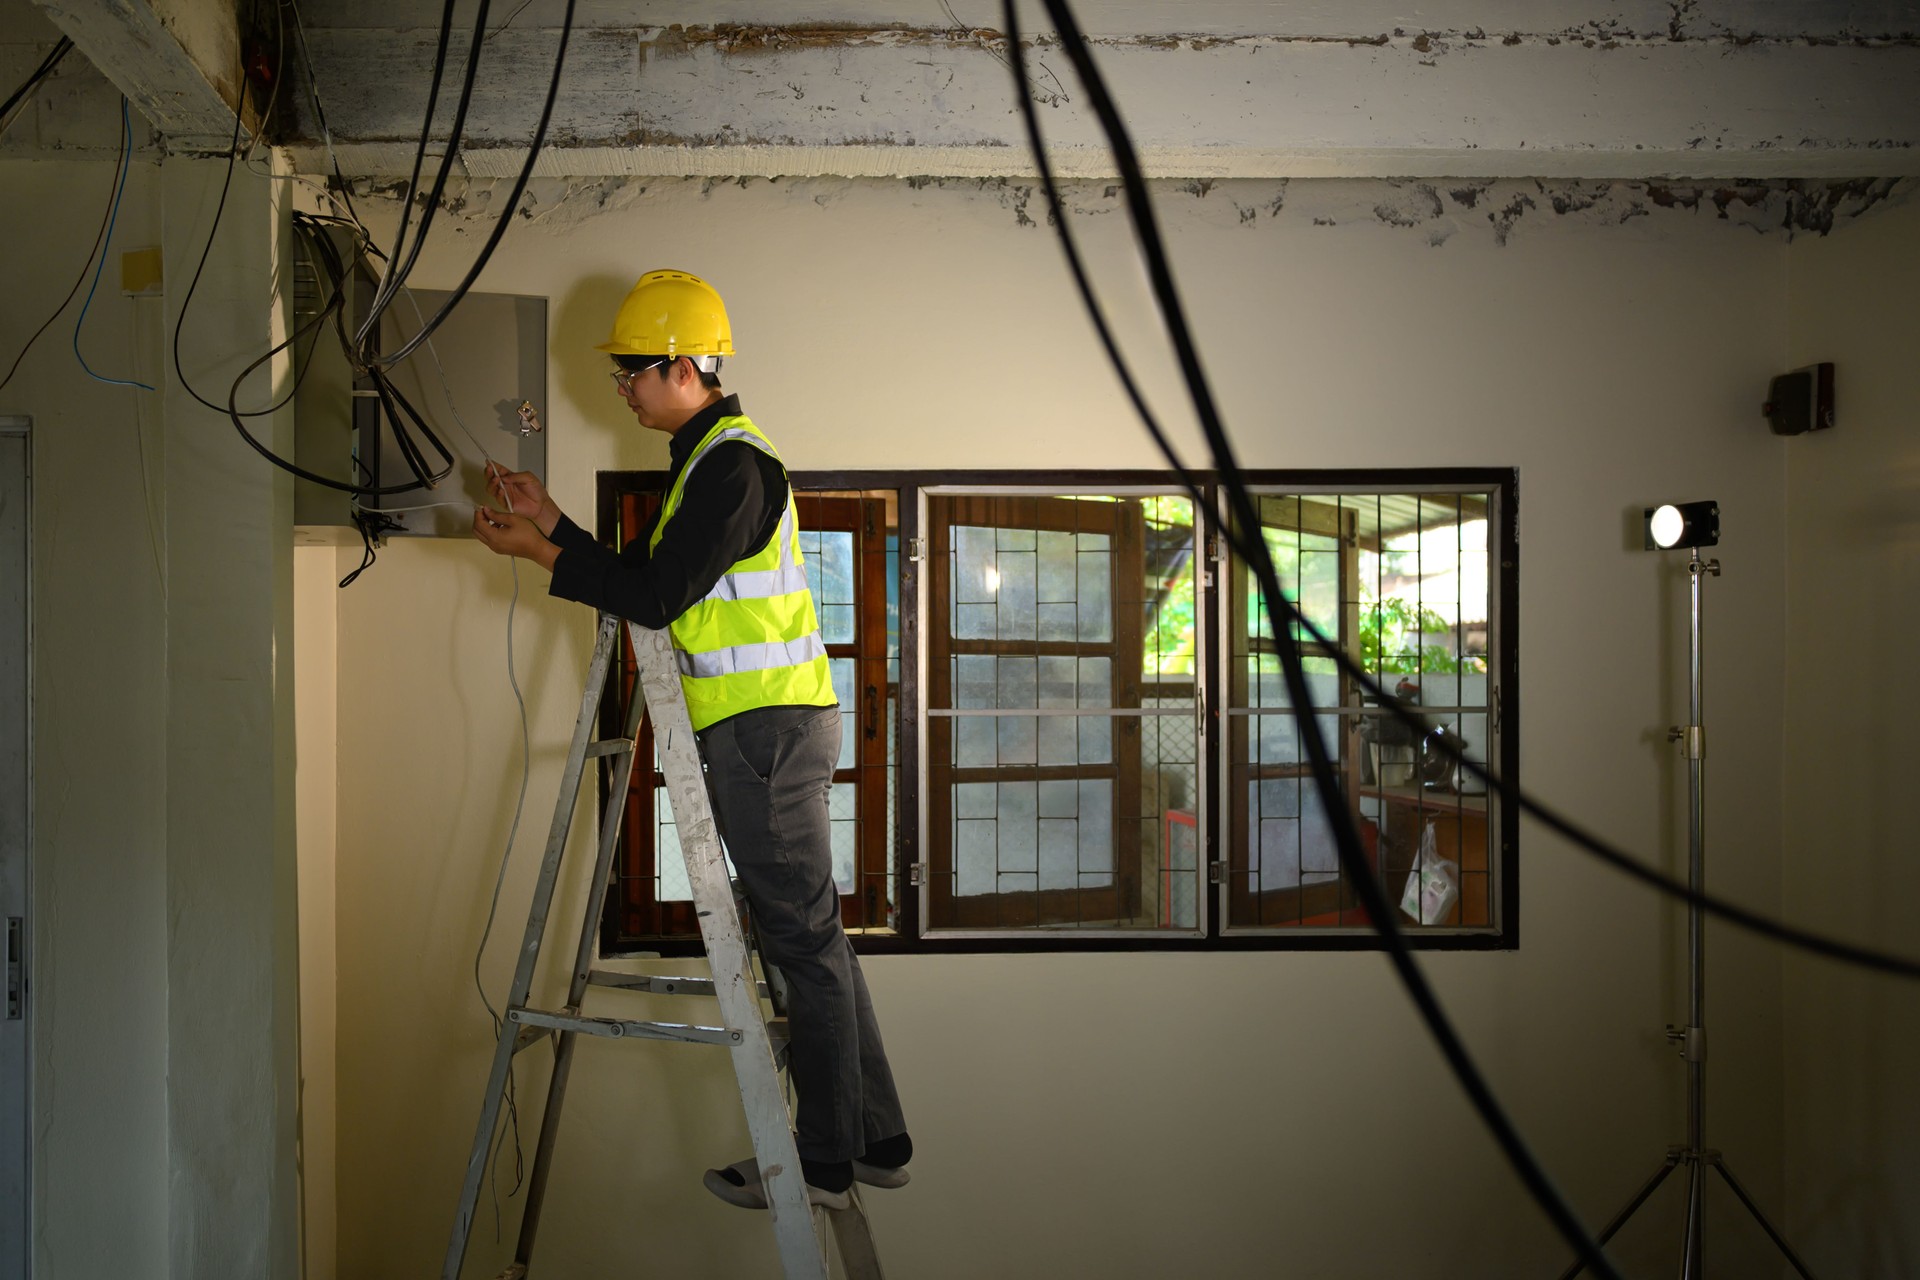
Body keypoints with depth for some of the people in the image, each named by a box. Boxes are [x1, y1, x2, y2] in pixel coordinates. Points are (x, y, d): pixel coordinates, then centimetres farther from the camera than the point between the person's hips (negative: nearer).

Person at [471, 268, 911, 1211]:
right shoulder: (708, 457, 20)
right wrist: (552, 520, 16)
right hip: (761, 727, 10)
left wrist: (541, 554, -9)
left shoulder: (732, 463, -13)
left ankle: (824, 1162, 7)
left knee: (803, 938, -3)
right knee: (808, 935, 13)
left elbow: (657, 598, -17)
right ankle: (874, 1138, 22)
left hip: (768, 727, -10)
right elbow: (646, 580, 20)